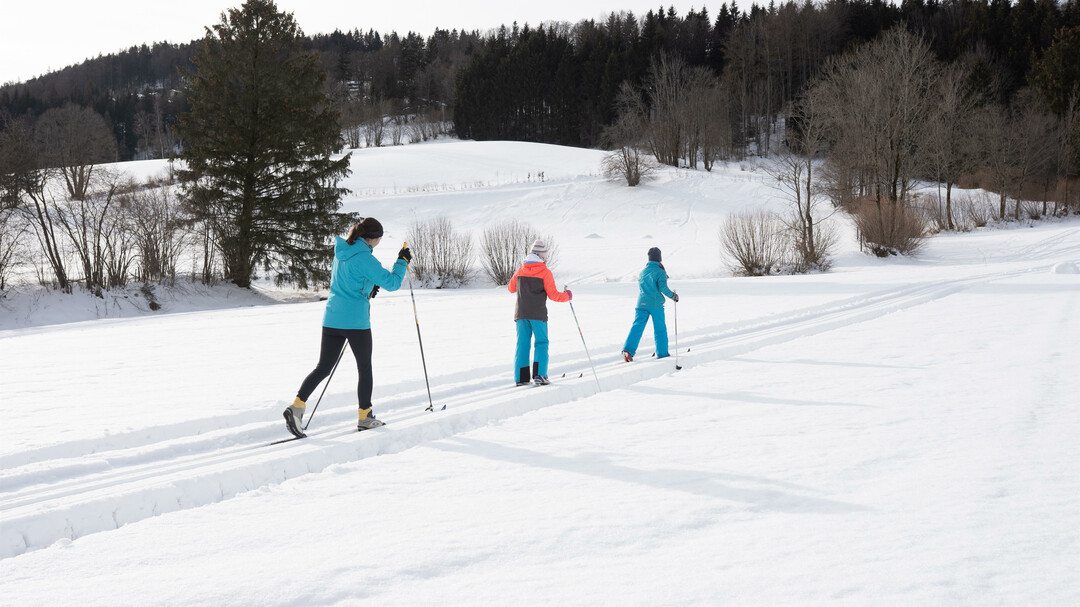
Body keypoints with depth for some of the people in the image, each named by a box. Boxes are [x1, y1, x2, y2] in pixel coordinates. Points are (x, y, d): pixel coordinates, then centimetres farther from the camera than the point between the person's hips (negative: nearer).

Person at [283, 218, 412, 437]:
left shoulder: (341, 252, 10)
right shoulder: (364, 258, -16)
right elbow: (391, 283, -14)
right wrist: (402, 261, 0)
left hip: (332, 318, 7)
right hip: (356, 322, -7)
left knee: (323, 368, 8)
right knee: (365, 369, 10)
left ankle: (297, 405, -8)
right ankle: (364, 417, 18)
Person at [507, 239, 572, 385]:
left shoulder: (520, 270, 6)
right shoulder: (545, 272, -6)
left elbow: (511, 288, 19)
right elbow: (553, 295, -9)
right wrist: (567, 296, 10)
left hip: (521, 313, 4)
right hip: (538, 314, -4)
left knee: (522, 344, 7)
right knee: (541, 343, 5)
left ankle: (521, 377, 4)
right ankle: (539, 374, -8)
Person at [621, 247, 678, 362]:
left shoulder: (643, 272, 12)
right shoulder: (660, 272, -4)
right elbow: (663, 287, -14)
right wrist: (673, 295, 1)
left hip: (641, 303, 4)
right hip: (655, 305, -4)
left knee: (637, 326, -3)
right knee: (660, 329, 8)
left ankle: (628, 349, -21)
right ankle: (662, 353, 13)